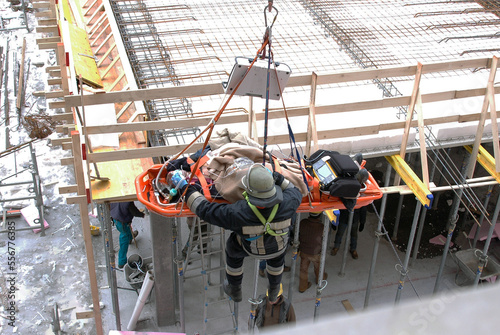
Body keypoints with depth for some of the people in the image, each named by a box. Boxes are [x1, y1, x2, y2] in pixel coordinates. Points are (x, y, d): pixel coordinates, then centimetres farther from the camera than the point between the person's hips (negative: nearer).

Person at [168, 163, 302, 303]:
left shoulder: (238, 214, -46)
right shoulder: (286, 205, -40)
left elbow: (205, 209, -32)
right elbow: (295, 194, -13)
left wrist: (184, 187, -24)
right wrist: (276, 176, -18)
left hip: (250, 247, -2)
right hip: (277, 247, 2)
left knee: (233, 249, 32)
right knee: (278, 251, 38)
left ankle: (235, 290, 54)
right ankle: (273, 291, 57)